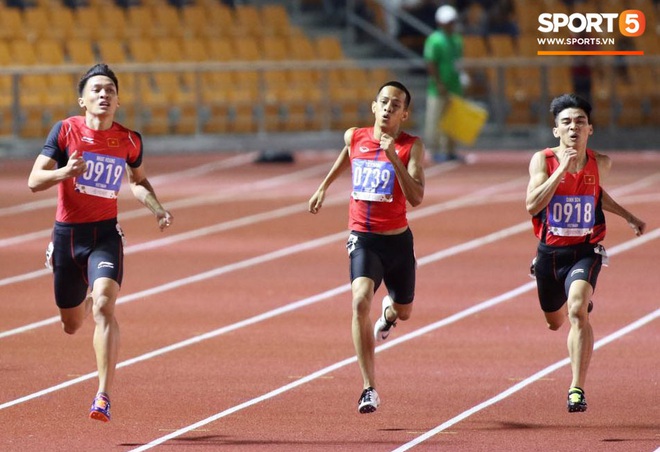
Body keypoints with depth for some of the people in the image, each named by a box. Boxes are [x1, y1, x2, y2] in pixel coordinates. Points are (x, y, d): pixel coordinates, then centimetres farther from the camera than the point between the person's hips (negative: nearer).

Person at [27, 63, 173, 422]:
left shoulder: (129, 141, 1)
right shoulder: (66, 130, -6)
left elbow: (138, 181, 22)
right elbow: (34, 181, -10)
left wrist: (155, 207, 3)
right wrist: (64, 172, -29)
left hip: (105, 234, -1)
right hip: (67, 232, 1)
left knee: (103, 307, -25)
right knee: (71, 325, 13)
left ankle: (103, 398, -26)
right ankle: (85, 297, 53)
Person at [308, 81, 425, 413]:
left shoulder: (411, 146, -10)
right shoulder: (354, 137, 0)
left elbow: (416, 197, -21)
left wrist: (394, 159, -29)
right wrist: (324, 187, 34)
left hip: (397, 239, 0)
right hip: (363, 238, 0)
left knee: (403, 311, 18)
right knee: (361, 301, -24)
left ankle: (388, 313, 60)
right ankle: (369, 389, -24)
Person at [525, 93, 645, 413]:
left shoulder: (600, 164, -2)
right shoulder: (542, 161, -11)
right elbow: (533, 205, -25)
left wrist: (629, 218, 25)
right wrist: (562, 169, -29)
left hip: (585, 251, -1)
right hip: (550, 251, 1)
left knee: (578, 311, -28)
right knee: (555, 321, 22)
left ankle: (577, 389, -27)